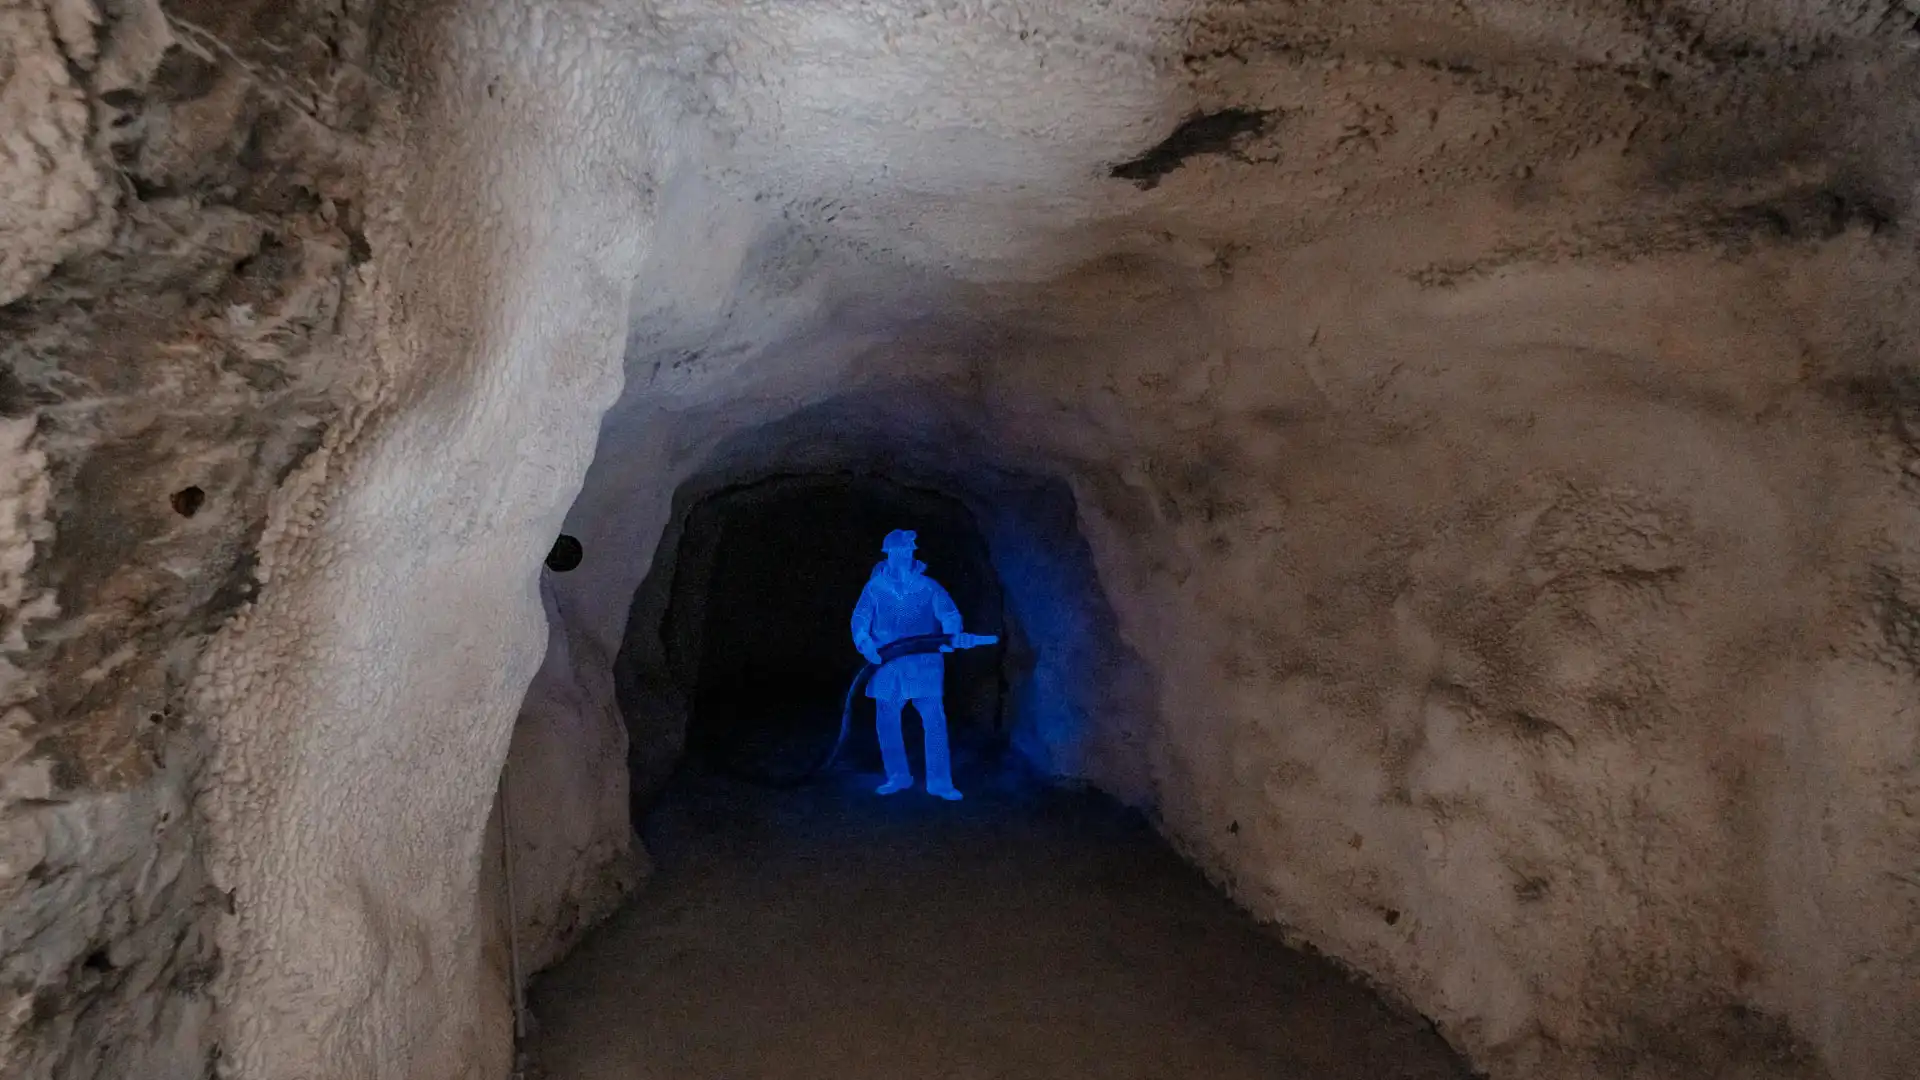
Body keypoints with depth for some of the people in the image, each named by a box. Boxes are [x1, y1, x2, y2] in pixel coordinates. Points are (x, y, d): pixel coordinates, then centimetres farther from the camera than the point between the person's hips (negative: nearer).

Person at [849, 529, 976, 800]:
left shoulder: (927, 587, 2)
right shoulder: (875, 587, 3)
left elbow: (950, 613, -3)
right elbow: (860, 619, 1)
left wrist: (951, 635, -22)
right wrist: (865, 643, -17)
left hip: (923, 664, -1)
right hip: (887, 665, 1)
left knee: (934, 721, -6)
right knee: (887, 723, 7)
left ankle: (939, 782, 5)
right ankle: (898, 776, 26)